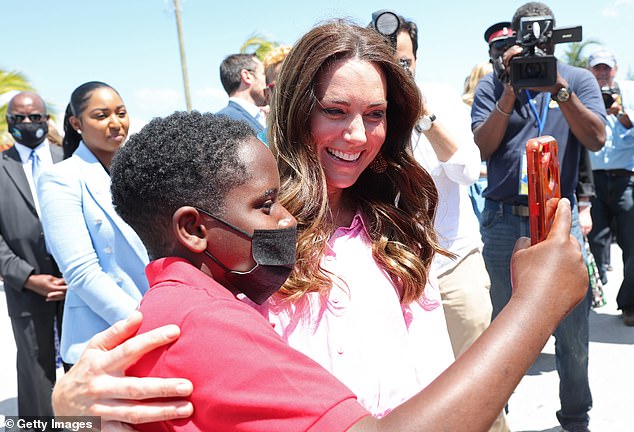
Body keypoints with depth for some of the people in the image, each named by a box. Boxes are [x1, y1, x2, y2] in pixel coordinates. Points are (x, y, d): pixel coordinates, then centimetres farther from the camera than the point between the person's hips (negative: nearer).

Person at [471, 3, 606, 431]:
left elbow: (596, 139, -6)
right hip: (503, 220, 0)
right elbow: (483, 147, -5)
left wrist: (559, 89, -16)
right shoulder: (493, 84, 6)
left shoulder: (578, 79, 7)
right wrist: (511, 91, -14)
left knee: (573, 331, 7)